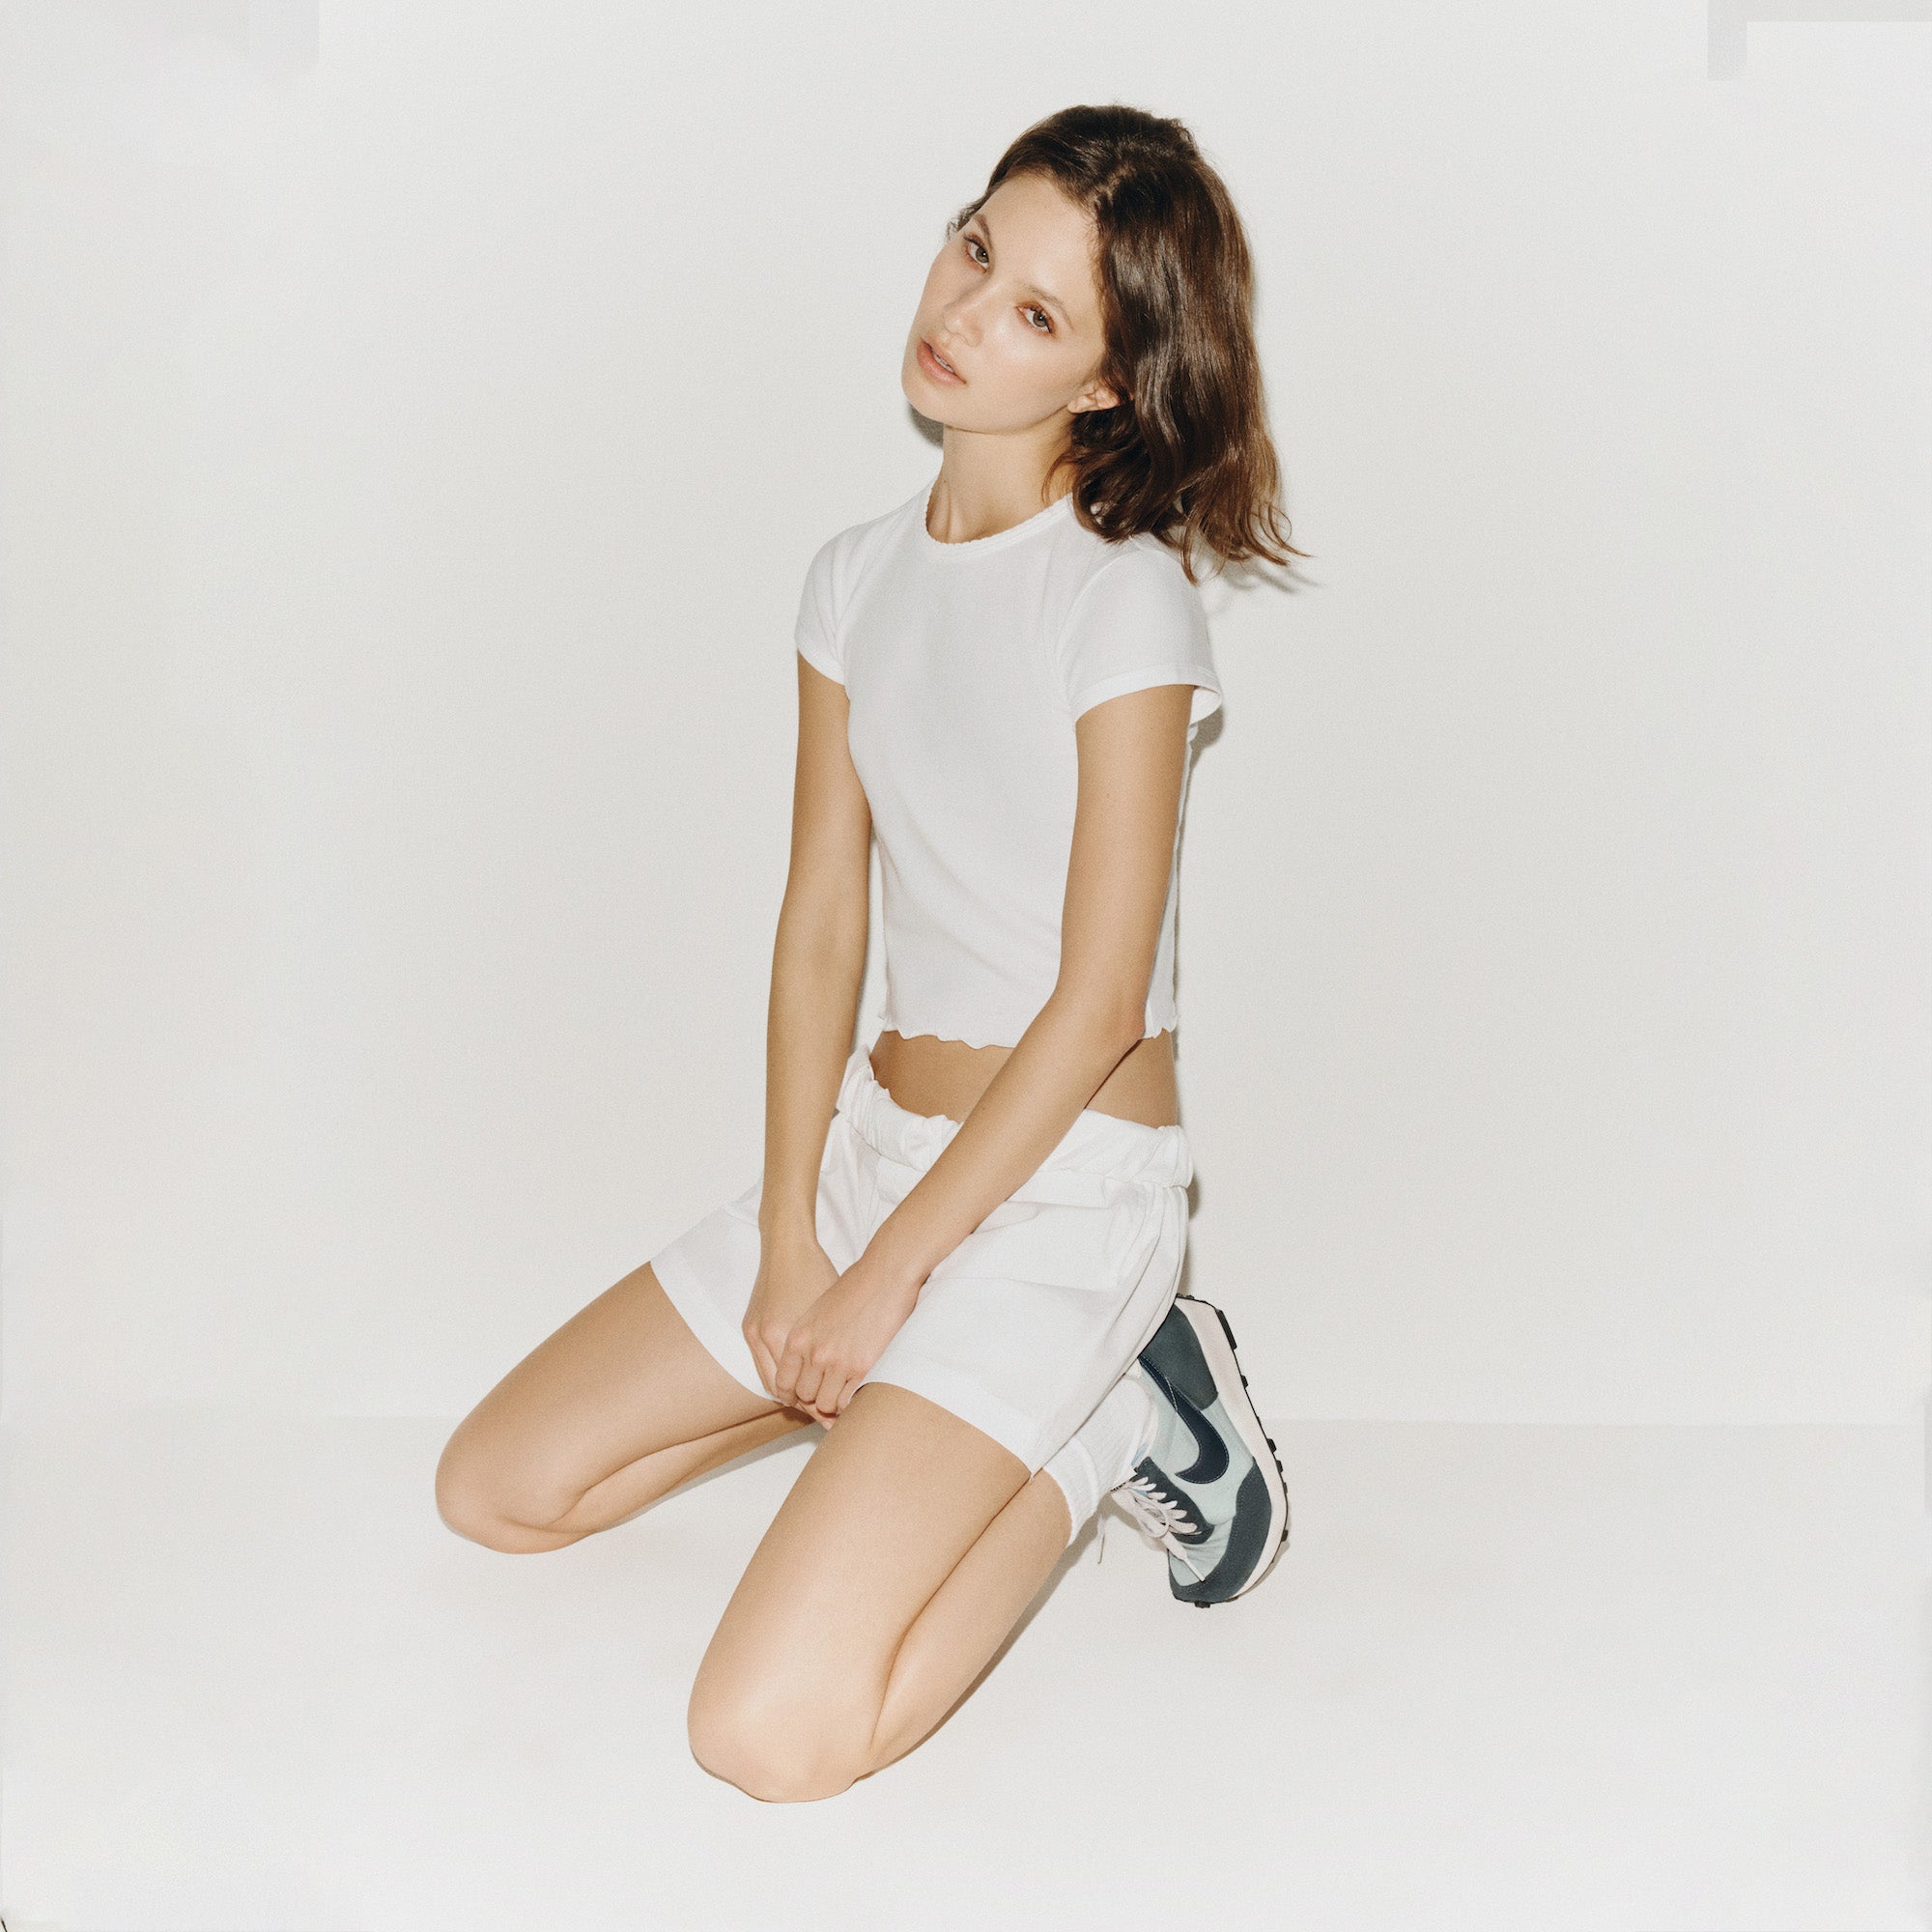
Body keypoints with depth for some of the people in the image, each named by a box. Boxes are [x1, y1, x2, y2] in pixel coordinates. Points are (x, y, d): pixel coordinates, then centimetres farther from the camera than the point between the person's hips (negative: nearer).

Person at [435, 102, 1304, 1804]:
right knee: (496, 1488, 11)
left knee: (773, 1731, -18)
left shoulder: (1126, 600, -16)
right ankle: (932, 1412, 17)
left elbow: (1098, 1006, -16)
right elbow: (822, 926, 4)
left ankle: (1099, 1431, 4)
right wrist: (787, 1242, -5)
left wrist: (885, 1276, -12)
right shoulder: (861, 579, 5)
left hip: (1063, 1187, -7)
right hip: (875, 1136, 7)